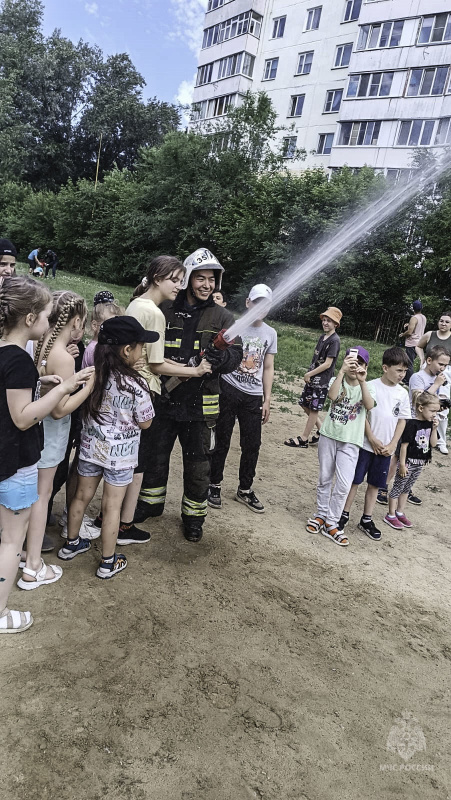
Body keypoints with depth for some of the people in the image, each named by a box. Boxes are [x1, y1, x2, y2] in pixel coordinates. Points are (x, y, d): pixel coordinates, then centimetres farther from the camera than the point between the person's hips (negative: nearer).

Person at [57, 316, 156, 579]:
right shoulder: (136, 385, -22)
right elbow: (145, 423, -12)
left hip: (91, 447, 5)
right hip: (120, 454, -5)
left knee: (82, 496, 21)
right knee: (112, 506, 7)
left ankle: (72, 544, 41)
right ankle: (108, 563, 22)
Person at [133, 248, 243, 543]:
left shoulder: (223, 317, 0)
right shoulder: (165, 310, 2)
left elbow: (237, 353, -8)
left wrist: (221, 358, -29)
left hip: (200, 405, -1)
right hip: (164, 399, 2)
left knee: (198, 464, 9)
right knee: (156, 454, 17)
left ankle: (194, 515, 29)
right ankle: (151, 502, 41)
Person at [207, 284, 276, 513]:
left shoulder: (270, 333, 10)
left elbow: (268, 368, 14)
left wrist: (267, 400, 10)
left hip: (254, 396, 4)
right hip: (228, 390, -3)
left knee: (252, 444, 7)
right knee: (222, 440, 5)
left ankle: (245, 489, 23)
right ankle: (214, 485, 22)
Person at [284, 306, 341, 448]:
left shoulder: (334, 340, -14)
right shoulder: (322, 337, 12)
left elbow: (327, 363, -18)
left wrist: (309, 374, -13)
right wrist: (309, 374, 6)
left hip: (322, 381, -9)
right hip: (312, 378, 9)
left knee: (314, 409, 1)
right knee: (305, 405, 13)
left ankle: (303, 439, 9)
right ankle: (321, 430, 27)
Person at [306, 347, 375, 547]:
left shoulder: (368, 388, 1)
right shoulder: (337, 380, -1)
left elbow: (369, 406, -21)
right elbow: (332, 395, -24)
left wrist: (362, 380, -29)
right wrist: (342, 371, -29)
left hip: (350, 443, 0)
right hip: (329, 436, 1)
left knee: (344, 485, -7)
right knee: (325, 480, 12)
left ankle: (331, 524, 7)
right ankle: (321, 515, 28)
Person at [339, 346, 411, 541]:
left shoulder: (402, 393, 3)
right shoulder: (370, 387, -10)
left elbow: (402, 421, 6)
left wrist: (392, 445, -3)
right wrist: (372, 439, -12)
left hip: (386, 449, 4)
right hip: (366, 444, -4)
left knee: (375, 484, 12)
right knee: (355, 480, 4)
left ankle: (366, 520, 25)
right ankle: (344, 515, 19)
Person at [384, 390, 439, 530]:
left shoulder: (430, 424, 2)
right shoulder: (412, 424, -20)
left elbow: (433, 444, 1)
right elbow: (404, 445, -19)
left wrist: (434, 428, -11)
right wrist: (402, 464, -18)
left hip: (420, 463, 7)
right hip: (408, 461, -7)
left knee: (407, 488, 19)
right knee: (398, 488, 5)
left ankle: (400, 513, 32)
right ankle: (390, 516, 15)